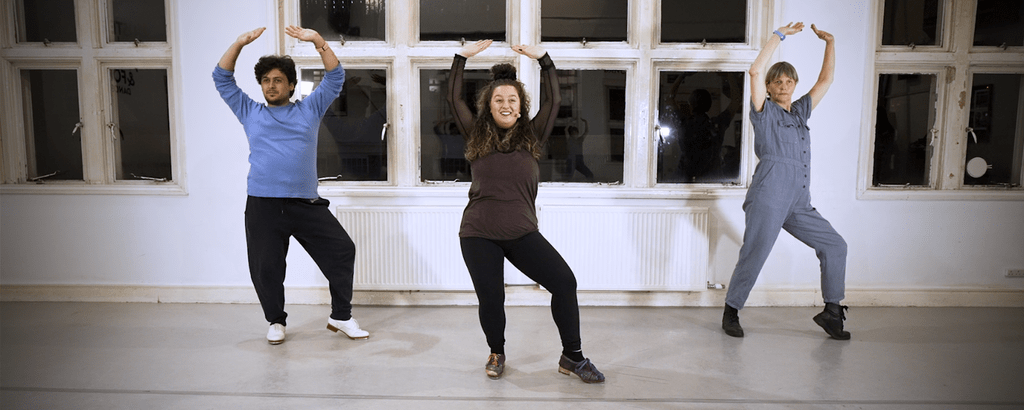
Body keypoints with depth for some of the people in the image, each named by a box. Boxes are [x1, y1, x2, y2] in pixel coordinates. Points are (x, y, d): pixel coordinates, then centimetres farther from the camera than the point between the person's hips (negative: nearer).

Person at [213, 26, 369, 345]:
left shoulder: (309, 110, 14)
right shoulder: (250, 113, 16)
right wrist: (239, 44, 4)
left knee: (342, 250, -6)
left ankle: (341, 317, 9)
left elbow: (335, 77, 9)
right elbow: (222, 79, 15)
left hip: (307, 204, 0)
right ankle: (276, 322, 26)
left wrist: (318, 42, -2)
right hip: (262, 206, 1)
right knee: (266, 268, 4)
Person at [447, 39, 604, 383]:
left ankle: (572, 357, 8)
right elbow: (454, 99, 6)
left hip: (522, 233, 1)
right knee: (490, 299, 0)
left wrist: (543, 59, 1)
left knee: (564, 282, -9)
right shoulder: (476, 136, 6)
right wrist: (462, 57, 5)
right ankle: (496, 354, 31)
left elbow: (553, 100, 4)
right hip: (478, 235, -1)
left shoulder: (532, 136, 7)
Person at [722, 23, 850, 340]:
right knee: (754, 256, -8)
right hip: (769, 197, -7)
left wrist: (830, 42, 22)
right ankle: (731, 312, 7)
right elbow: (756, 71, -9)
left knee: (835, 245, 5)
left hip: (799, 203, 7)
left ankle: (832, 311, 13)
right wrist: (780, 35, -3)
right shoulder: (764, 111, 4)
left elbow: (825, 80, 27)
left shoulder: (801, 111, 21)